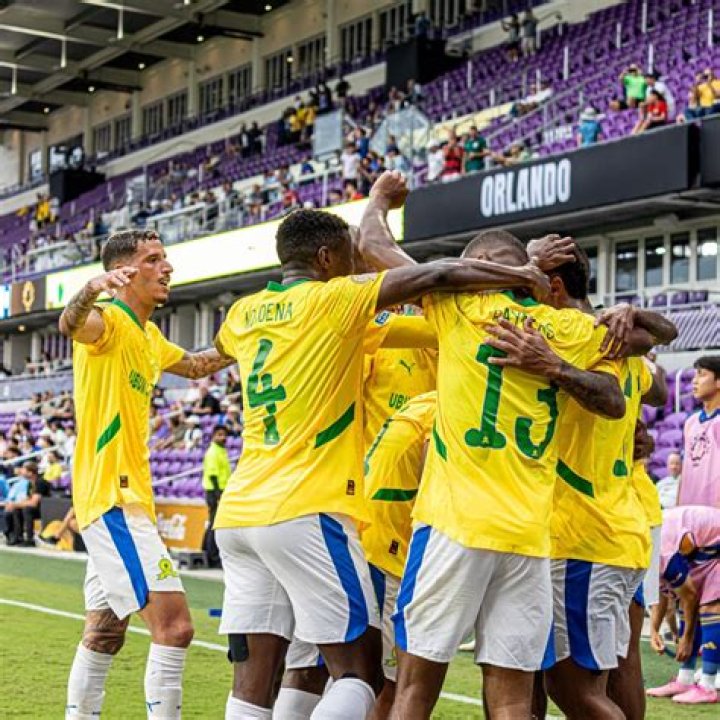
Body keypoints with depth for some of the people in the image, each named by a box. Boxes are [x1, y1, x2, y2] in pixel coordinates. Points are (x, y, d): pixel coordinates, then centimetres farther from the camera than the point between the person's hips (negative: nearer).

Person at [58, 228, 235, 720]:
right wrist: (91, 289, -56)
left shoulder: (147, 335, 16)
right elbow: (72, 324, -35)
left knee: (105, 635, 15)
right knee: (174, 625, -17)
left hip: (127, 498, 10)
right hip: (112, 498, -10)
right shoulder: (110, 320, -11)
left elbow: (194, 366, 34)